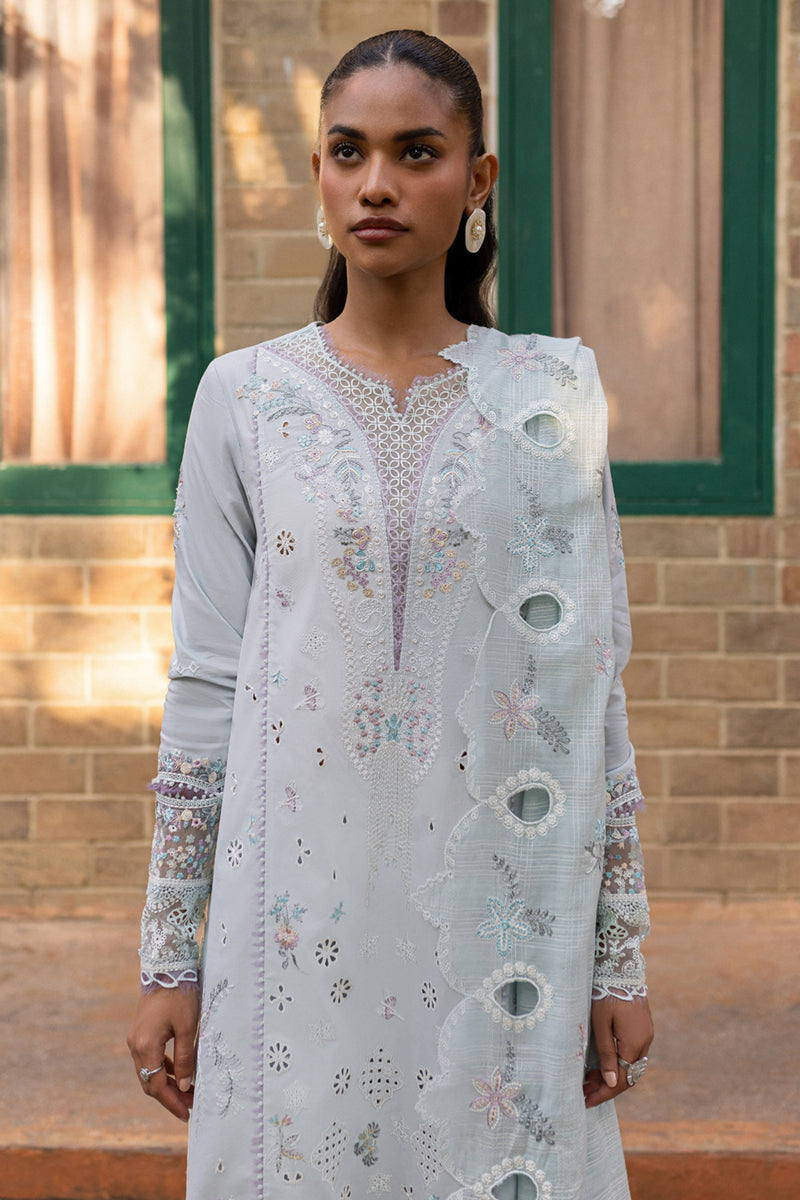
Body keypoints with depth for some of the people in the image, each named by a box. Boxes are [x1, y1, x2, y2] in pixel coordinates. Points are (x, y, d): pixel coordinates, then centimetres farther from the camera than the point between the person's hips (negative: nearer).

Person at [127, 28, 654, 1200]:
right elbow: (205, 686, 1)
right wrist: (169, 959, 1)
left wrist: (620, 953, 1)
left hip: (502, 916, 0)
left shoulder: (554, 394, 1)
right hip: (301, 909, 0)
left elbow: (590, 684, 2)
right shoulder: (245, 398, 1)